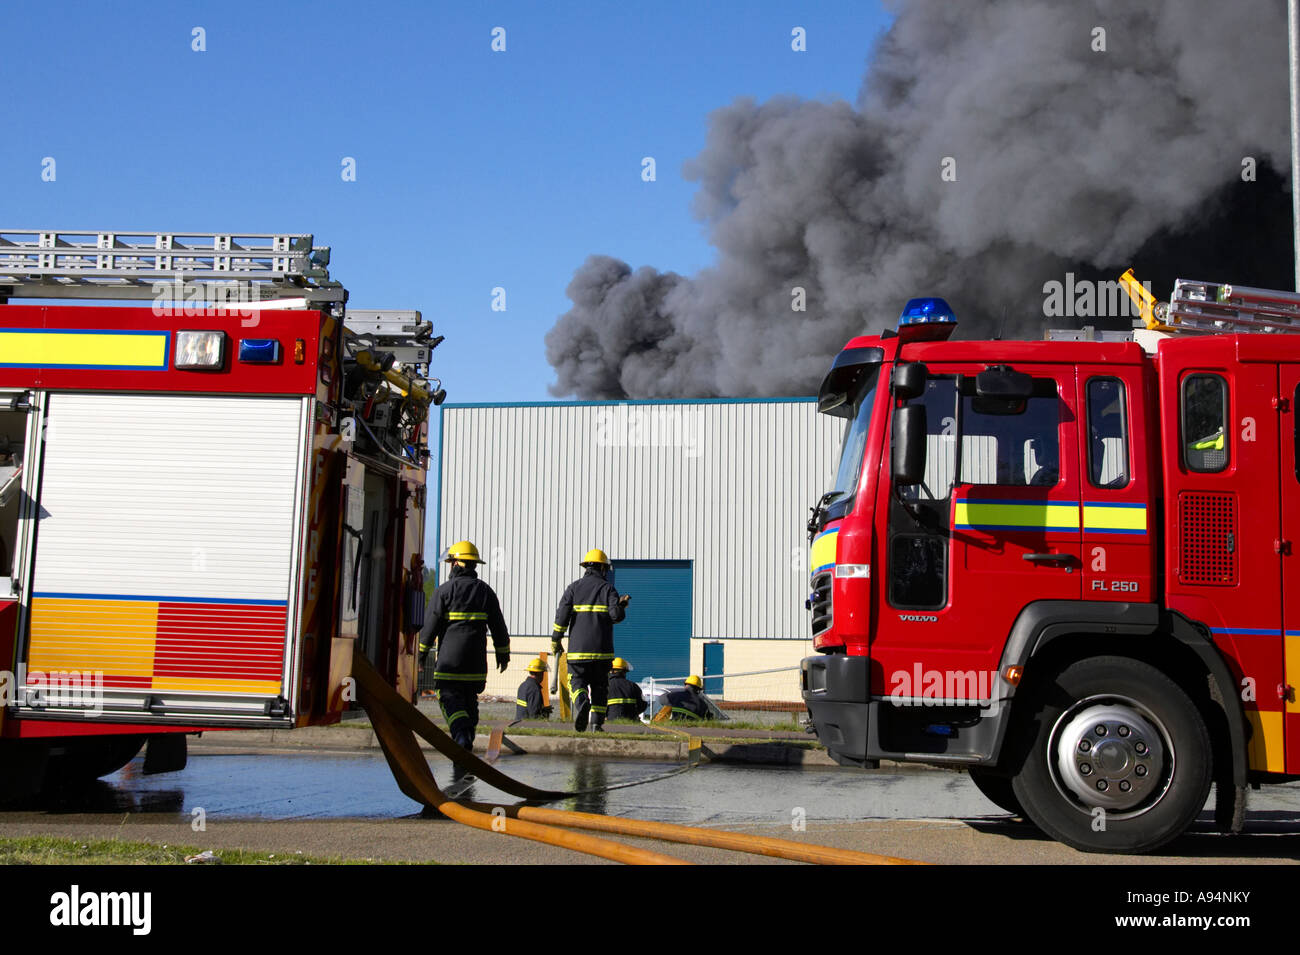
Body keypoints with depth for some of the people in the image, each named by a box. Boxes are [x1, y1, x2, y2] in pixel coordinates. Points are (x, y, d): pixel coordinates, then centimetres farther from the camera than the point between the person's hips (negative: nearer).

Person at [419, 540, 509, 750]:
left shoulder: (445, 590, -4)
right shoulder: (486, 591, 9)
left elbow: (430, 623, -4)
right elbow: (498, 626, 12)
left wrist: (422, 651, 4)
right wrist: (503, 653, 20)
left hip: (449, 656, -4)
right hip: (476, 659, 4)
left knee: (449, 696, -5)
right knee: (469, 698, 14)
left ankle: (461, 735, -26)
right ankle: (467, 741, 16)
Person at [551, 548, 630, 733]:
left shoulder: (574, 588, 6)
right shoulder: (607, 588, 2)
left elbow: (562, 615, -2)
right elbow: (616, 614, -11)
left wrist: (556, 640, 6)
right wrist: (622, 604, 11)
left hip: (578, 648, 0)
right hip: (602, 648, 0)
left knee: (577, 682, 3)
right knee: (599, 687, 11)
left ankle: (581, 704, -28)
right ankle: (596, 723, 7)